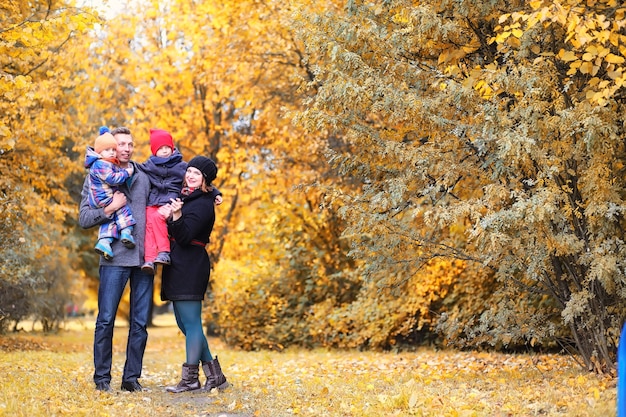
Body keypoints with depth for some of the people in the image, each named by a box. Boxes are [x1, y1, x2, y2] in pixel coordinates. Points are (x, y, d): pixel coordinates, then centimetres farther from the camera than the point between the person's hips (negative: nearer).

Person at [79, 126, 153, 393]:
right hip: (115, 259, -3)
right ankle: (102, 377, 7)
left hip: (144, 259, 3)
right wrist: (110, 208, -14)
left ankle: (131, 377, 12)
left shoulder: (144, 178, 13)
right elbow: (84, 219, -2)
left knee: (140, 323, 5)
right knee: (106, 320, -2)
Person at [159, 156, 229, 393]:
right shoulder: (186, 198, 17)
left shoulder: (202, 204, -10)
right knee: (185, 323, 12)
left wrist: (176, 216, -34)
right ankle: (214, 375, 16)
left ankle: (190, 379, -4)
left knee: (190, 322, -8)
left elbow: (184, 236, -19)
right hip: (179, 267, 10)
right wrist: (168, 216, 0)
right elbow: (177, 234, 18)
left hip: (191, 266, -10)